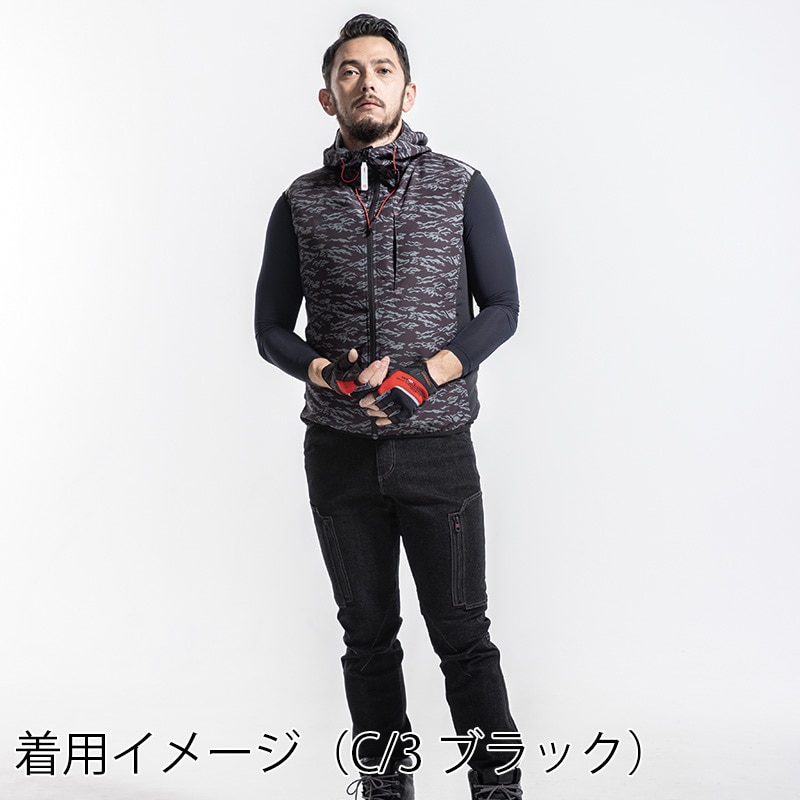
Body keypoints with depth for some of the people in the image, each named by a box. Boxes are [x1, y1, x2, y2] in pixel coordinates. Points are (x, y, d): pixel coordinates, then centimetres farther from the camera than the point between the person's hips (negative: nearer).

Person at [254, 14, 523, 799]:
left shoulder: (461, 189, 1)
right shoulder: (300, 205, 5)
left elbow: (501, 308, 0)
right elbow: (272, 329, 7)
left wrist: (423, 376, -15)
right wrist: (331, 374, -14)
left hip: (437, 447, -2)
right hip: (339, 452, 2)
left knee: (461, 632, 1)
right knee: (368, 632, 12)